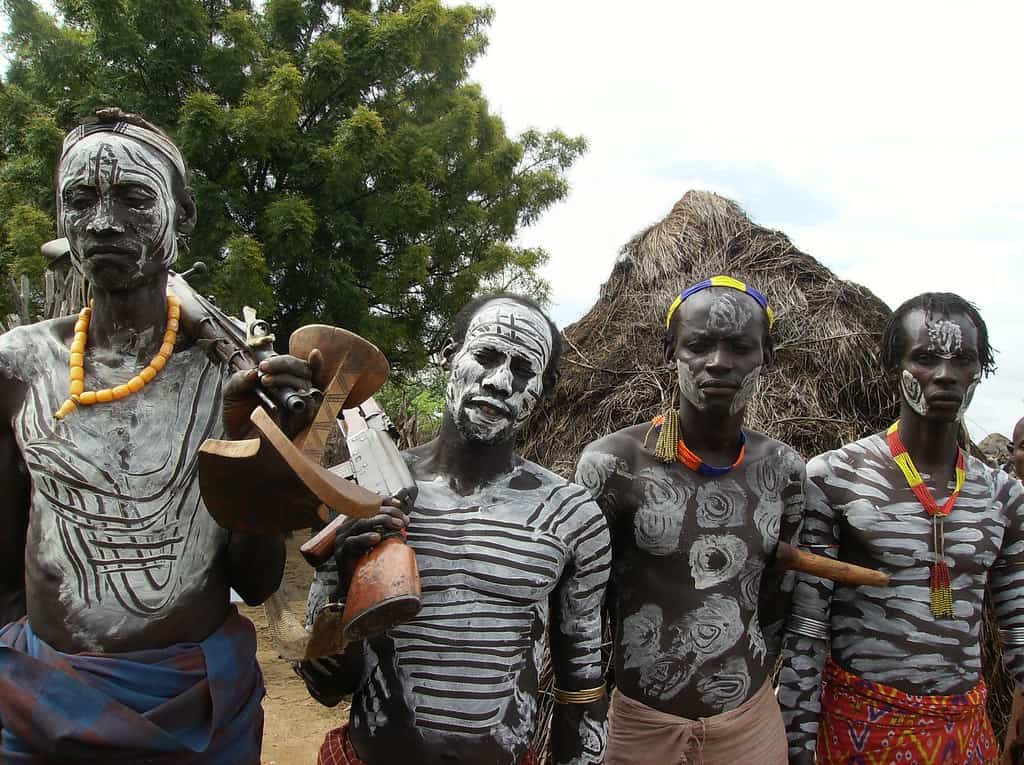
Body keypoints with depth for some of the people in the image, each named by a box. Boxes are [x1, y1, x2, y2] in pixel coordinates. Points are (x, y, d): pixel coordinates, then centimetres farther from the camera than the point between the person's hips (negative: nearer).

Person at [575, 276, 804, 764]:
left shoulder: (784, 470, -3)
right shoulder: (614, 464, -15)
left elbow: (778, 594, 10)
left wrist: (752, 674, 9)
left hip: (752, 721, 4)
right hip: (641, 722, -3)